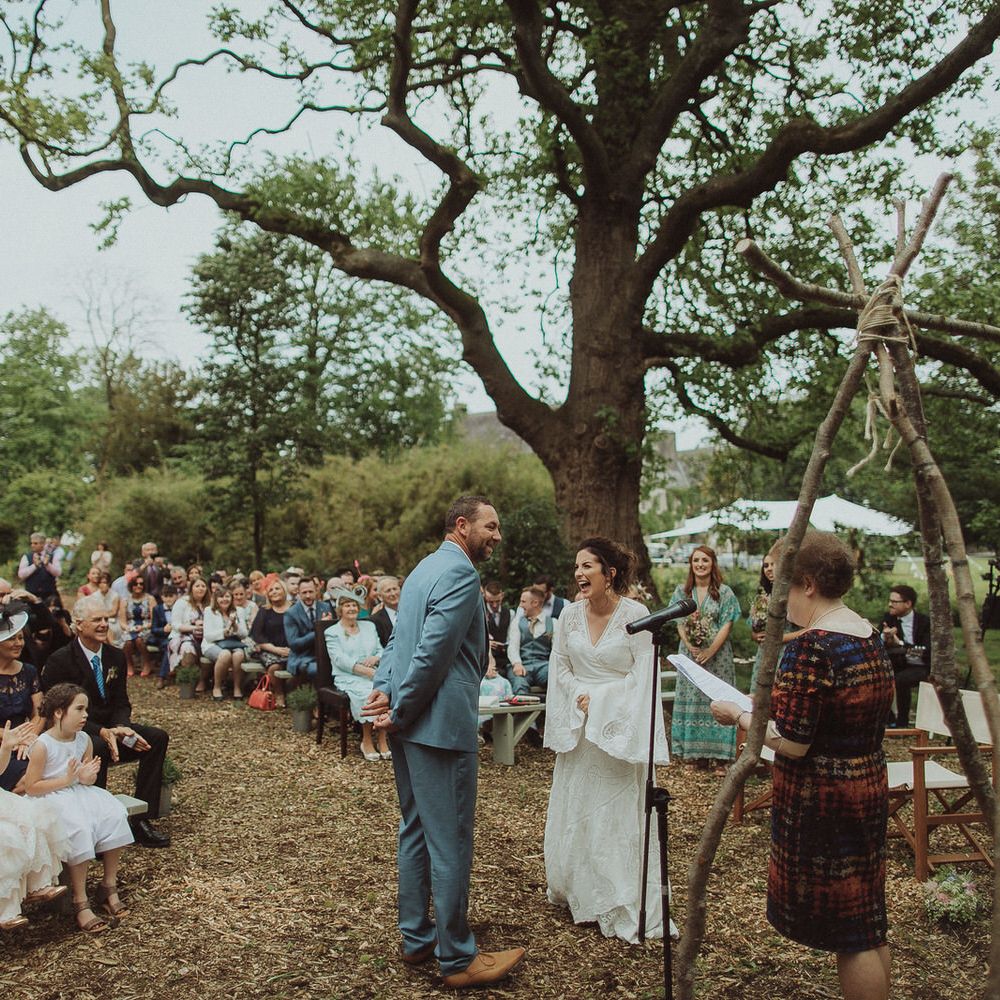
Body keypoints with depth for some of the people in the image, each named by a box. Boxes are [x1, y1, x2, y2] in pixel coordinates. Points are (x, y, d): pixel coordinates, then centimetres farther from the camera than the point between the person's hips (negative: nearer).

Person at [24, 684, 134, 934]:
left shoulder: (84, 740, 5)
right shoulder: (43, 745, -13)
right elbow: (31, 787, -13)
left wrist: (87, 778, -8)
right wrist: (65, 780, -20)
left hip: (81, 793, 6)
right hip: (53, 799, -6)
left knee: (115, 815, -21)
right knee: (79, 828, -34)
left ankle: (109, 886, -6)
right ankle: (81, 903, -22)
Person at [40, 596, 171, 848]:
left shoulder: (116, 657, 7)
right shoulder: (60, 660, -12)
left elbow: (121, 703, 7)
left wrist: (121, 728, -18)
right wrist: (102, 732, -27)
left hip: (109, 728, 6)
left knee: (158, 737, -14)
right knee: (97, 748, -38)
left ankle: (142, 819, -13)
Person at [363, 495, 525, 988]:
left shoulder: (425, 568, 17)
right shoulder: (461, 573, -15)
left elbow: (398, 638, 13)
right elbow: (433, 651, -22)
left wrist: (384, 689, 0)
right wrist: (399, 710, -14)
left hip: (410, 725, 10)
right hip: (441, 724, -10)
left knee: (415, 830, 18)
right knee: (451, 841, 0)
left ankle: (416, 938, 30)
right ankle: (457, 958, 12)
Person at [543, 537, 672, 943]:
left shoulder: (635, 614, -13)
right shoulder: (570, 614, 0)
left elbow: (644, 674, -13)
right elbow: (560, 668, 7)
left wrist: (599, 699, -13)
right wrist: (580, 699, -9)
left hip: (621, 726, -4)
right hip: (578, 727, 4)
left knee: (620, 814, 3)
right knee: (574, 812, 12)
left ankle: (626, 909, 15)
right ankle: (577, 892, 31)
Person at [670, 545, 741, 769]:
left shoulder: (724, 592, -1)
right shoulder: (682, 591, 6)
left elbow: (726, 625, -5)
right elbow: (679, 623, 3)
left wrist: (710, 651, -14)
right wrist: (691, 647, -12)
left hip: (718, 655, -2)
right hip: (689, 654, 2)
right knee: (692, 698, 4)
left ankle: (719, 751, 4)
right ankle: (697, 751, 12)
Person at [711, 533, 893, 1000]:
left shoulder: (811, 648, -24)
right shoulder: (870, 636, 4)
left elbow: (793, 742, -24)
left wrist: (739, 716, -9)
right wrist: (770, 703, 13)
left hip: (822, 801, -9)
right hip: (869, 786, 9)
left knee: (845, 931, 5)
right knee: (866, 918, 20)